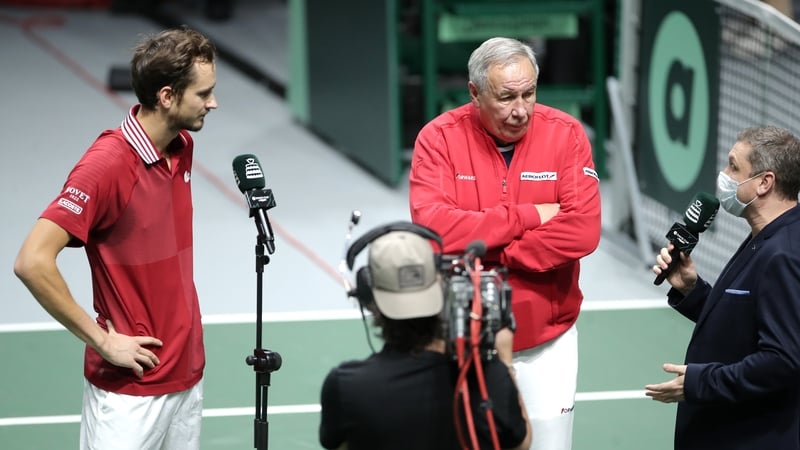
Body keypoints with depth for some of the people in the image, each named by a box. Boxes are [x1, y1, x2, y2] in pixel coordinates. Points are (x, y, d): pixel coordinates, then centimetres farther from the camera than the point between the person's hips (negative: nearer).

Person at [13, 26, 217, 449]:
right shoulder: (106, 164, -20)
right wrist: (102, 340, -19)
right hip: (129, 390, -7)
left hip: (188, 377, 7)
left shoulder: (183, 147, 5)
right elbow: (32, 262, -25)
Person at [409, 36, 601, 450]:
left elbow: (582, 231, -16)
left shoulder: (565, 134, -6)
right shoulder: (439, 138, -7)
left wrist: (487, 254, -17)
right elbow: (433, 228, -20)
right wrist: (527, 216, -17)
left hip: (546, 340, 0)